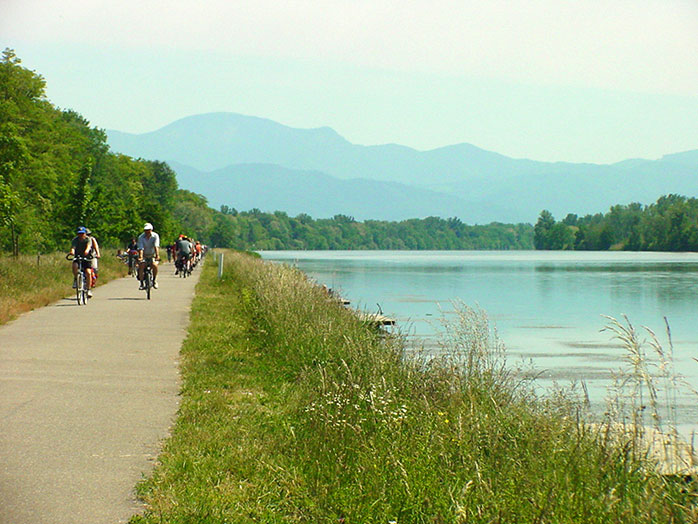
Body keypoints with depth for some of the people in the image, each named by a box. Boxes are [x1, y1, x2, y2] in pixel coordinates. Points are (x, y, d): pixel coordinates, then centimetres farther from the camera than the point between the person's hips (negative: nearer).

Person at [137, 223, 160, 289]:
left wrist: (157, 256, -41)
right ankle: (141, 283, -12)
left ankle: (154, 280, -4)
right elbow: (141, 248, -26)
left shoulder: (155, 236, -15)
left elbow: (156, 246, -27)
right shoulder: (141, 237, -16)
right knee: (141, 266, -24)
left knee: (154, 265, -27)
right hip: (144, 255, 0)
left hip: (152, 255, 0)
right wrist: (140, 257, -42)